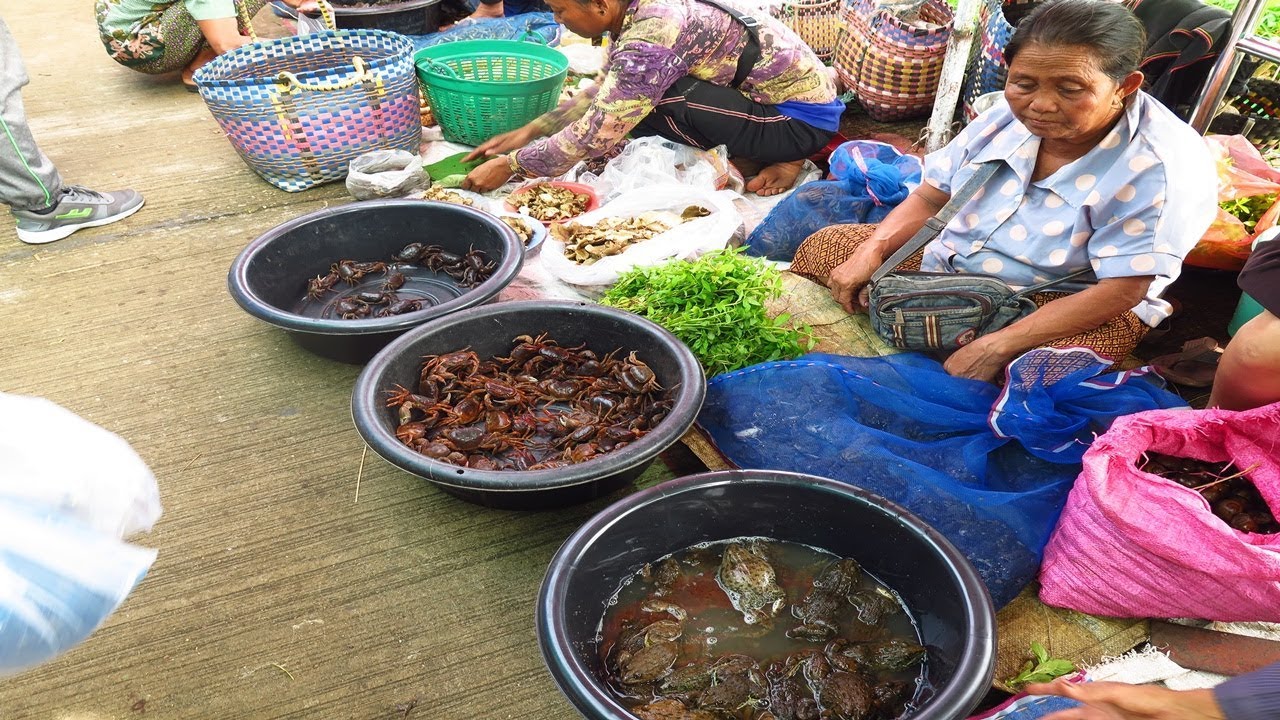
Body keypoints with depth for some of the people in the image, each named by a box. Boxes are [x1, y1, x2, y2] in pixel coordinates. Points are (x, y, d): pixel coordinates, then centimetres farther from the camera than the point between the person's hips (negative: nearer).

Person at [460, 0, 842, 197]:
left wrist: (509, 164, -12)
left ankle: (774, 159, -5)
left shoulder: (651, 37, -27)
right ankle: (772, 156, 5)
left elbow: (594, 136, -22)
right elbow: (604, 94, 14)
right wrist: (530, 130, 9)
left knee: (643, 102, -23)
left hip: (802, 120, -9)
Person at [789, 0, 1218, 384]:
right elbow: (930, 197, 2)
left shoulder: (1160, 168, -24)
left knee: (1047, 372, -40)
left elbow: (1120, 292, -25)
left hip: (1070, 305, -5)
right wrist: (872, 251, -15)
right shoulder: (1012, 114, -7)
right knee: (821, 248, 4)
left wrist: (996, 347, -32)